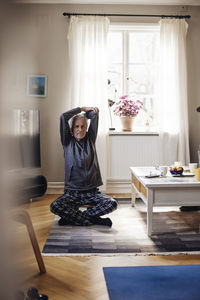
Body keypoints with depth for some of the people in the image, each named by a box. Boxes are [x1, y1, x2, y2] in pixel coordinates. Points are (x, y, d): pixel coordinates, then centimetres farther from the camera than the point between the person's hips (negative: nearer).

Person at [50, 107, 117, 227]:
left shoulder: (90, 140, 9)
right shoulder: (68, 142, 5)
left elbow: (95, 114, 4)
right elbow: (63, 117, -5)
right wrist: (82, 108, 5)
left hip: (92, 191, 1)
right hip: (72, 192, -1)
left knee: (112, 204, -25)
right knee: (55, 207, -29)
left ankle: (72, 217, -14)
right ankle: (95, 220, -18)